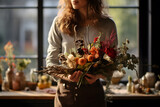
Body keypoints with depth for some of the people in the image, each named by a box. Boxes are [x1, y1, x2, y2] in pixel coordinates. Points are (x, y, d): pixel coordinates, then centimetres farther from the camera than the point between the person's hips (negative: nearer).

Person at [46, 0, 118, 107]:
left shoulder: (107, 25, -1)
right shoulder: (59, 22, 0)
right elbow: (51, 61, 3)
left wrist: (98, 75, -17)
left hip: (92, 91, 0)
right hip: (65, 90, 1)